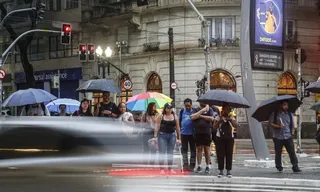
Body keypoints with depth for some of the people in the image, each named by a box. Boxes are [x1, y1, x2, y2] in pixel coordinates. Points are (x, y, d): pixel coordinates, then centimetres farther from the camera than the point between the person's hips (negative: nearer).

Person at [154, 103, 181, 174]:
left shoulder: (175, 117, 5)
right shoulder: (161, 116, -1)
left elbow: (177, 128, 7)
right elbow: (157, 126, -2)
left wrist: (178, 138, 5)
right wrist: (155, 136, -10)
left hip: (172, 135, 2)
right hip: (162, 135, -2)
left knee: (170, 153, 7)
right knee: (162, 152, -3)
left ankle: (170, 168, 14)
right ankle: (161, 169, 1)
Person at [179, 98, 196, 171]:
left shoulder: (194, 111, -4)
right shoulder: (182, 111, 3)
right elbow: (179, 121, 11)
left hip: (192, 133, -2)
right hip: (184, 133, 2)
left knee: (193, 149, 5)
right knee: (184, 149, 6)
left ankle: (192, 164, 11)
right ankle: (185, 164, 13)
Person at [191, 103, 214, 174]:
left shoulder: (209, 110, 7)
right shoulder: (196, 110, 10)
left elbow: (211, 118, -8)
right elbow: (193, 117, -8)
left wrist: (201, 116, -6)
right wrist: (202, 110, -10)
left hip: (207, 132, -1)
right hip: (198, 132, 1)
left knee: (207, 149, 2)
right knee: (199, 149, 4)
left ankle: (208, 166, 8)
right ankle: (199, 166, 9)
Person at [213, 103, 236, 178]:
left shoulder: (231, 118, 8)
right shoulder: (218, 117, 3)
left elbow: (235, 125, -7)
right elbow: (214, 126, -7)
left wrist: (230, 120, -20)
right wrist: (220, 120, -18)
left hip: (230, 138, 1)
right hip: (220, 138, -1)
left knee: (229, 154, 1)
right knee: (220, 154, -2)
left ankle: (229, 171, 7)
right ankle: (221, 170, 6)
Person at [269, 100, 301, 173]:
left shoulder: (289, 114, 12)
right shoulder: (274, 114, 3)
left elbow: (292, 125, 18)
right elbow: (270, 123, 0)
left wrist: (292, 133, 6)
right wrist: (278, 126, -14)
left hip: (288, 137, 2)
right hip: (278, 137, -2)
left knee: (292, 152, -8)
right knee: (278, 153, 4)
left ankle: (295, 167, -8)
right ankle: (279, 166, 20)